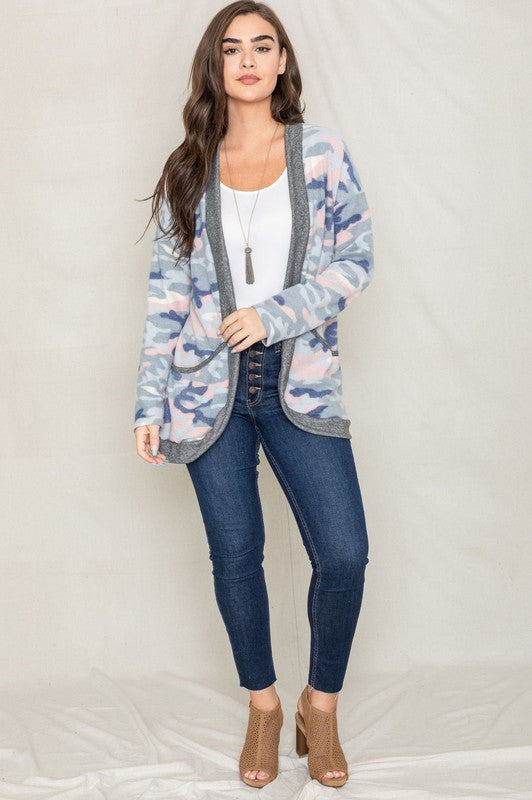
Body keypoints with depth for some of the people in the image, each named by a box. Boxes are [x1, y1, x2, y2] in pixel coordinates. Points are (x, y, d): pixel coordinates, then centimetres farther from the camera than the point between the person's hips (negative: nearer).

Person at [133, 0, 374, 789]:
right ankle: (263, 704, 28)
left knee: (344, 553, -9)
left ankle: (320, 705, 18)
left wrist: (274, 314, -15)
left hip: (300, 380, -1)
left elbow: (356, 260, -1)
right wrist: (150, 403, 1)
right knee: (235, 555, 5)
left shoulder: (322, 152, 4)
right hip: (211, 385, 1)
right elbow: (166, 293, 5)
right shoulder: (188, 169, 7)